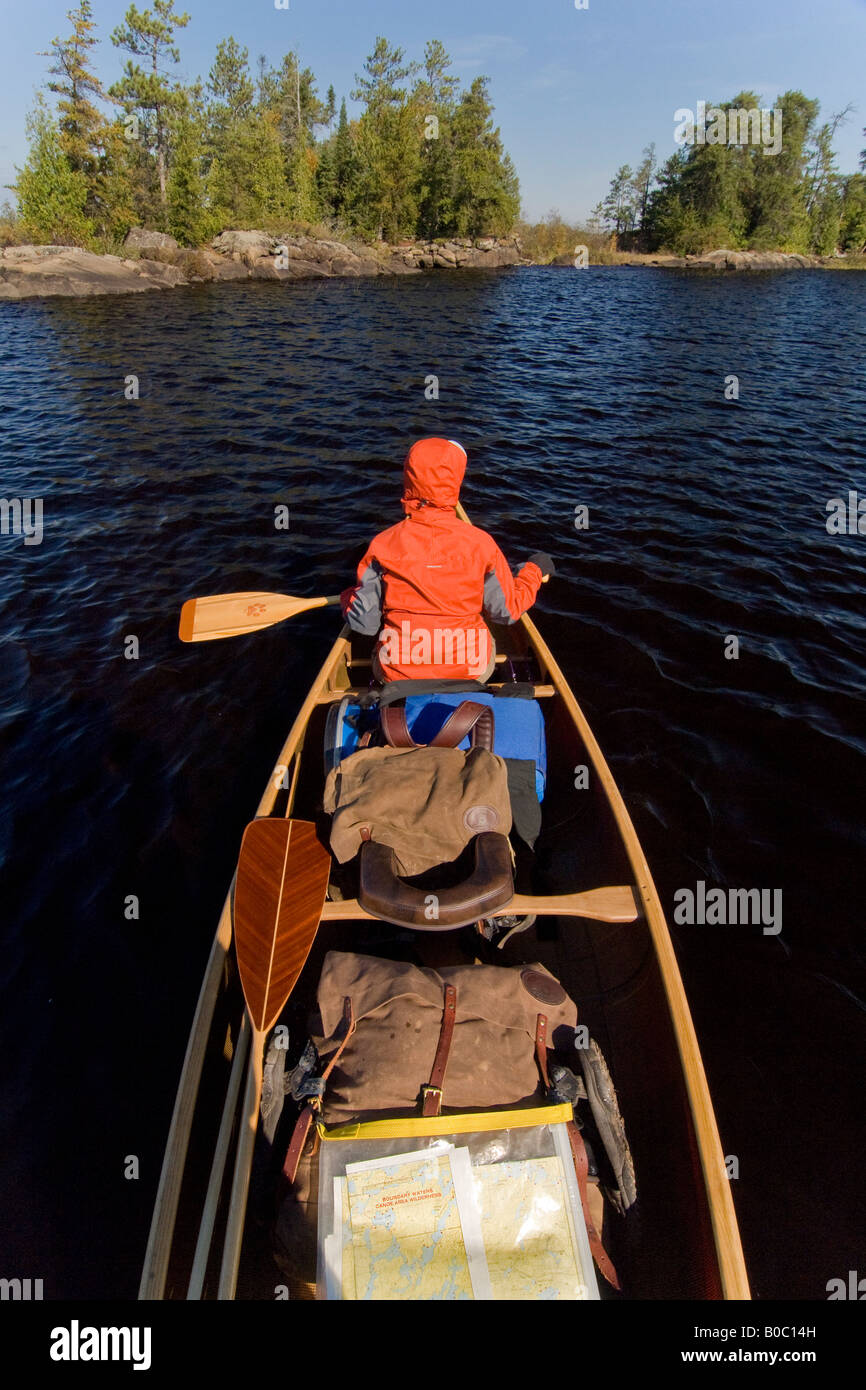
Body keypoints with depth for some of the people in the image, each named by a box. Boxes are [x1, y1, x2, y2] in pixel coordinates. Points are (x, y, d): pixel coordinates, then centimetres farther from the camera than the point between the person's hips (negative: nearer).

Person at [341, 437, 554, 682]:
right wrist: (534, 570, 13)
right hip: (470, 673, 0)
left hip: (396, 676, 0)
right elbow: (508, 611, -4)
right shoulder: (479, 543, -14)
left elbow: (362, 623, -10)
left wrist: (348, 596, 14)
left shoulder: (383, 545, -13)